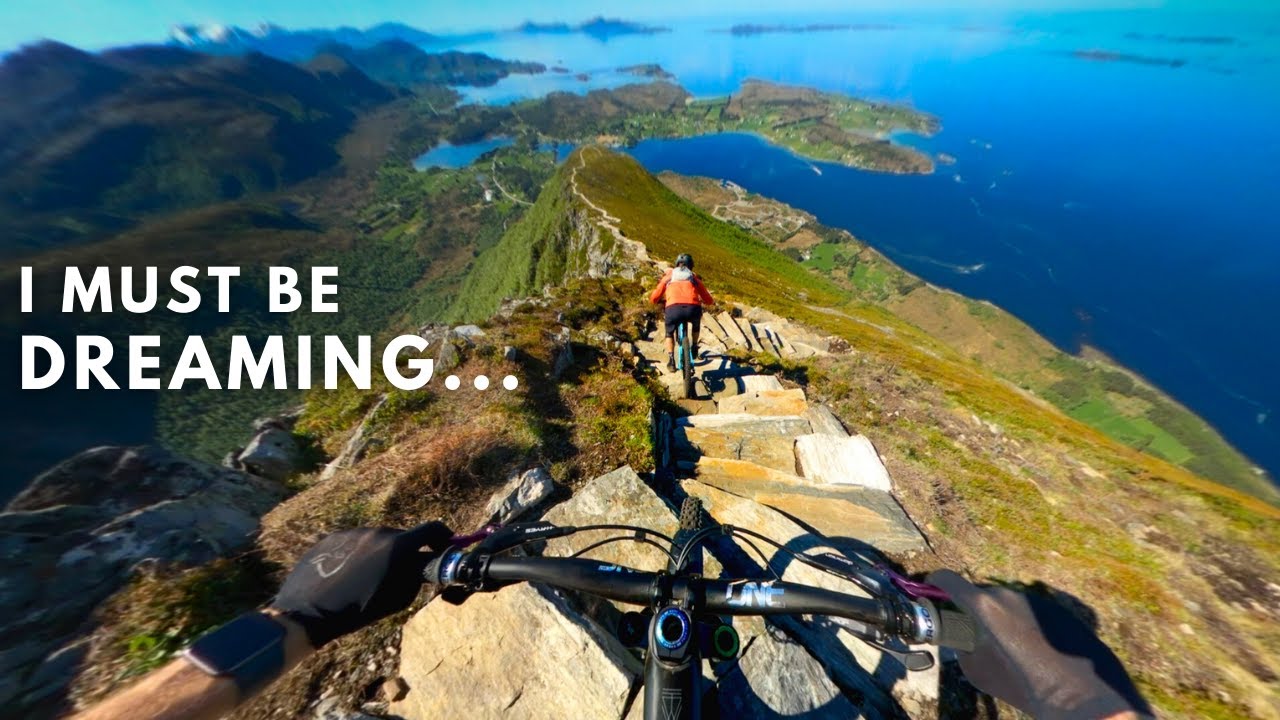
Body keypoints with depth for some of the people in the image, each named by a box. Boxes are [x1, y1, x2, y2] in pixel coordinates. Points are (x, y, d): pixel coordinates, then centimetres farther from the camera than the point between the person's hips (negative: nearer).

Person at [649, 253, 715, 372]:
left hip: (673, 308, -1)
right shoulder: (694, 278, 30)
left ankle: (671, 361, 17)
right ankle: (694, 348, 42)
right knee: (696, 322, 38)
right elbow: (709, 300, 33)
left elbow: (653, 298, 28)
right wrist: (701, 300, 57)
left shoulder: (669, 276, 28)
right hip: (693, 308, 1)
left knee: (669, 333, 29)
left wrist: (662, 300, 51)